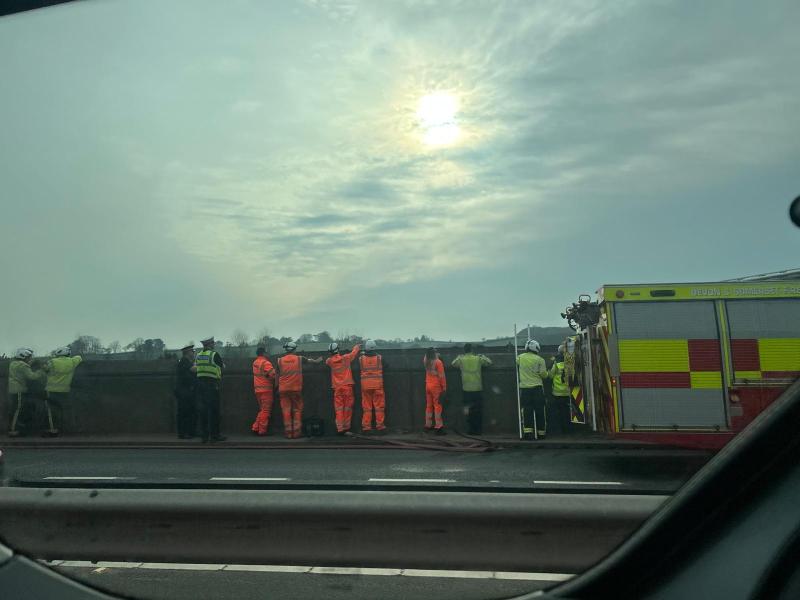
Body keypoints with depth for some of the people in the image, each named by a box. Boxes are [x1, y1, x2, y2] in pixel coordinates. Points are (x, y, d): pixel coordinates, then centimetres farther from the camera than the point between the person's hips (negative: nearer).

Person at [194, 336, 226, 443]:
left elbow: (195, 369, 13)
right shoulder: (214, 354, -8)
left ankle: (204, 435, 10)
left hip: (200, 383, 6)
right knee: (213, 410, -1)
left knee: (203, 410, 8)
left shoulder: (198, 355, 11)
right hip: (212, 383, -6)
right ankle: (214, 435, 1)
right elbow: (223, 368, 2)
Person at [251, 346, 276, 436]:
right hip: (266, 390, -8)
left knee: (262, 410, 18)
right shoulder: (265, 363, -14)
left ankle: (255, 428, 12)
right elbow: (273, 374, -22)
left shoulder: (255, 363, 12)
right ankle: (262, 431, 0)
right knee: (266, 411, -1)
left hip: (258, 390, 8)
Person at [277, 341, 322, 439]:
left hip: (283, 389, 1)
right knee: (297, 410, 7)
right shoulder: (299, 359, 4)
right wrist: (317, 361, 43)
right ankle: (297, 432, 3)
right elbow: (310, 360, 23)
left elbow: (277, 375, 8)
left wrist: (277, 387, 19)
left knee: (286, 410, 4)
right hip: (296, 388, -1)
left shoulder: (280, 360, 5)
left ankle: (288, 432, 3)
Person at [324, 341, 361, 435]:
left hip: (337, 388, 2)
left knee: (338, 409, 2)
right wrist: (357, 346, 34)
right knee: (348, 407, 8)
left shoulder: (330, 361, 0)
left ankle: (340, 428, -4)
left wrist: (334, 355, 31)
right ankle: (346, 427, 13)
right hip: (347, 385, -1)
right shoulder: (346, 358, -4)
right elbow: (355, 351, 15)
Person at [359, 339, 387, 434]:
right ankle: (379, 424, 5)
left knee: (366, 406, 7)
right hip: (377, 384, -1)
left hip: (365, 384, 1)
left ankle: (366, 425, 7)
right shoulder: (379, 357, -3)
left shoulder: (361, 358, -1)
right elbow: (385, 366, 11)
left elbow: (359, 369, 11)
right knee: (379, 405, 5)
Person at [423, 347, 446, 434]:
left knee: (429, 405, 13)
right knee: (437, 406, -4)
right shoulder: (438, 362, -13)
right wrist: (444, 386, -6)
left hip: (427, 385, 6)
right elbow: (441, 376, -13)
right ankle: (438, 427, -5)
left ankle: (428, 425, 20)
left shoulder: (426, 361, 3)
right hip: (436, 386, -6)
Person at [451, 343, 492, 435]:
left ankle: (470, 430, 10)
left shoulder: (461, 360, -3)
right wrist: (483, 356, 25)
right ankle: (478, 430, 10)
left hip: (466, 389, 0)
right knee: (478, 410, 8)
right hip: (478, 389, 0)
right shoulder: (478, 359, -3)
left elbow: (453, 364, 15)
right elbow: (489, 362, 10)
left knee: (468, 410, 9)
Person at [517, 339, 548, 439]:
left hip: (524, 388, 2)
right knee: (540, 411, 8)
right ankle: (541, 432, 15)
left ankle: (527, 432, -8)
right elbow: (544, 375, -5)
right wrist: (546, 372, 17)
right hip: (537, 388, -1)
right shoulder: (540, 360, -5)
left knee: (526, 411, 2)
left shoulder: (520, 357, 3)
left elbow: (517, 364, 25)